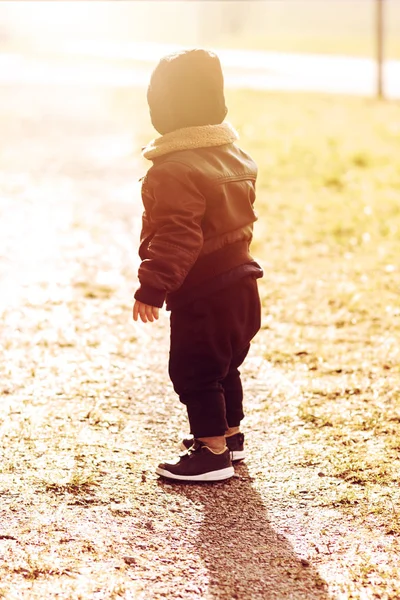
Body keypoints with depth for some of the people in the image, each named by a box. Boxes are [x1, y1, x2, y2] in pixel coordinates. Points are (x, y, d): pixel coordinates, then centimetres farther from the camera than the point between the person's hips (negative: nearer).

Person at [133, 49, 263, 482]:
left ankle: (213, 451, 3)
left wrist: (152, 288, -25)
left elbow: (176, 238, -27)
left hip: (202, 296, -10)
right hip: (240, 281, 10)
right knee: (224, 365, 23)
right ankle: (229, 434, 35)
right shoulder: (233, 154, 8)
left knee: (194, 372, 0)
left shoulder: (174, 170, -22)